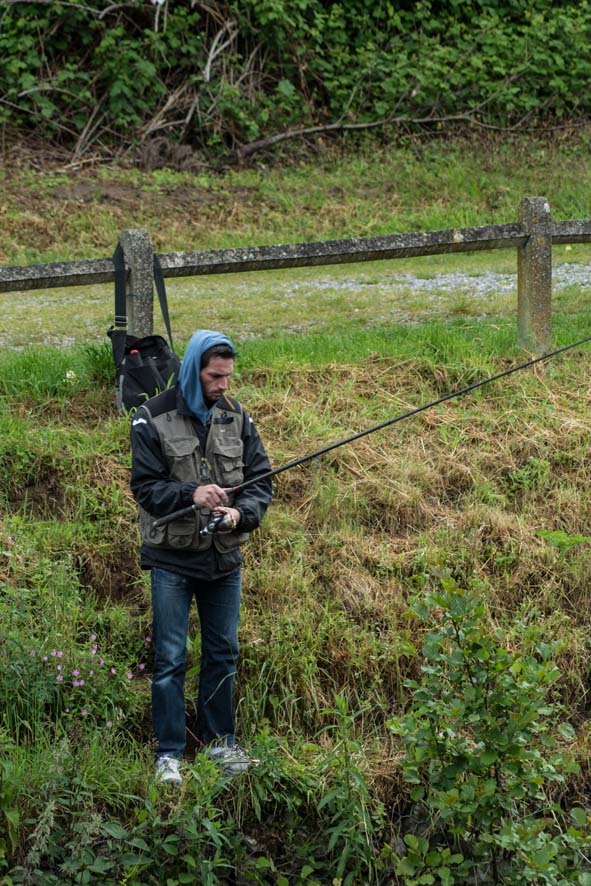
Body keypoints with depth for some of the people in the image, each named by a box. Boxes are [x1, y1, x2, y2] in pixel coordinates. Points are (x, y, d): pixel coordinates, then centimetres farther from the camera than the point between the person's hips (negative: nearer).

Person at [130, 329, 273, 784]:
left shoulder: (236, 416, 4)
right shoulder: (153, 418, -8)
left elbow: (260, 478, 4)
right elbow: (145, 486, -9)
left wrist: (241, 513, -16)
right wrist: (190, 494, -26)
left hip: (225, 558, 4)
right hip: (172, 558, -4)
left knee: (223, 654, 14)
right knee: (170, 658, -1)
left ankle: (220, 740, 28)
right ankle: (169, 753, 8)